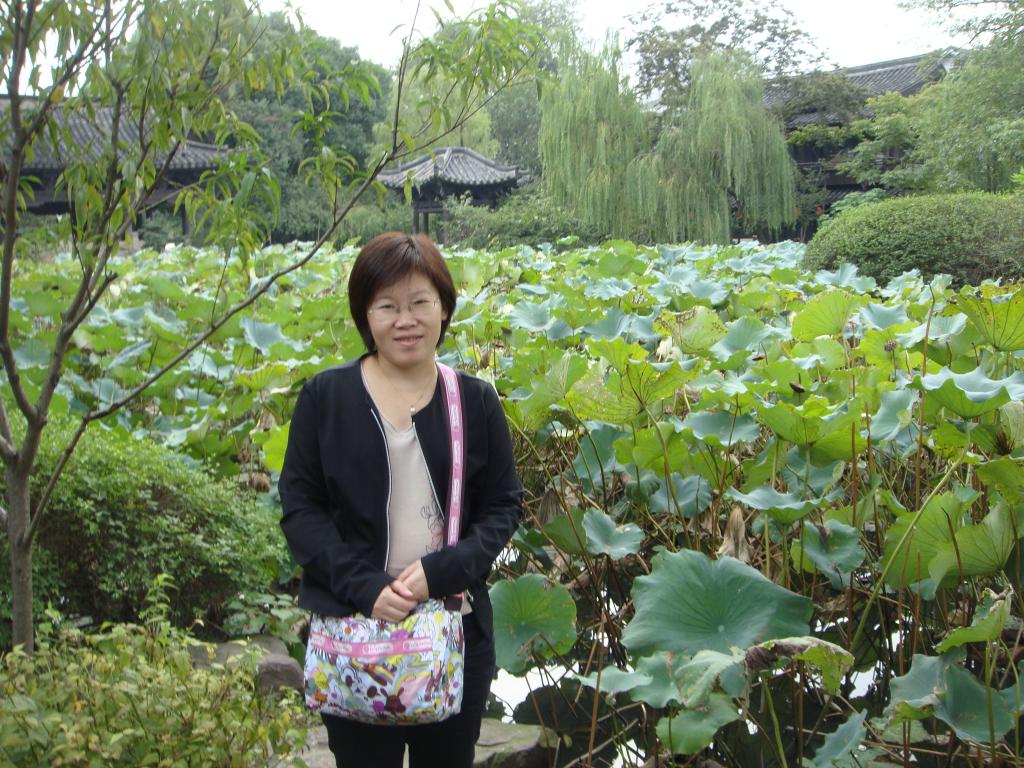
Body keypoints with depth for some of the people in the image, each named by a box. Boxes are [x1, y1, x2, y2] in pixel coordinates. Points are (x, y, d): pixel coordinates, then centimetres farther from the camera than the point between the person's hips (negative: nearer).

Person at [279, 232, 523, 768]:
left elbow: (503, 506, 3)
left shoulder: (476, 401, 1)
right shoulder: (325, 397, -2)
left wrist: (441, 571, -14)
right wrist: (364, 587, -16)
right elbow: (299, 507, -3)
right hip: (353, 627, -1)